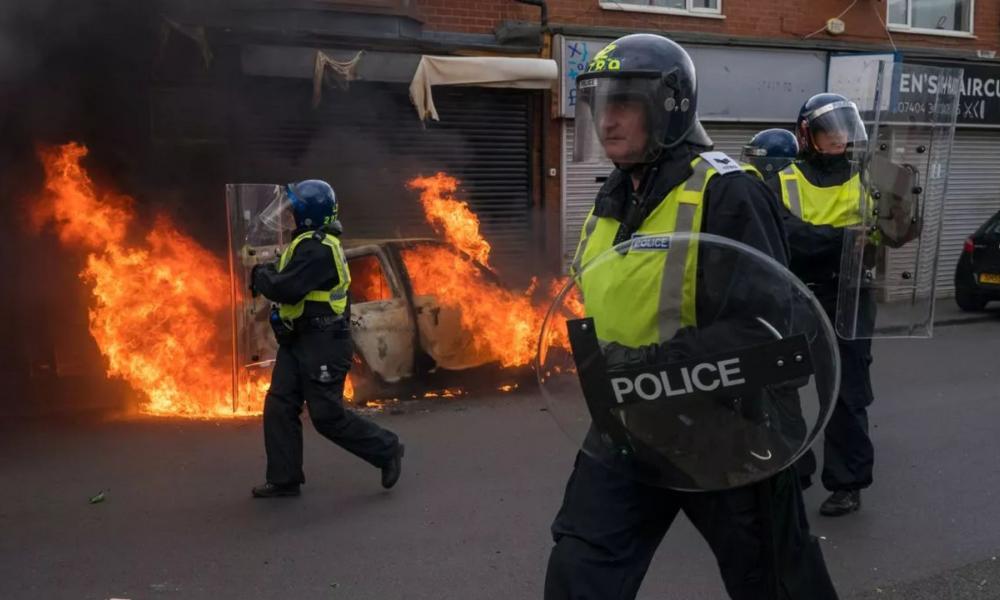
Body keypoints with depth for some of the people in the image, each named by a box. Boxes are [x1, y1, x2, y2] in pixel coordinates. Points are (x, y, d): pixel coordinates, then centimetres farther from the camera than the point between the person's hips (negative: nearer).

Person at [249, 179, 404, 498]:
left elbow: (287, 289, -27)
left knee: (327, 416, -3)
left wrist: (260, 274, -11)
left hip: (322, 344, -10)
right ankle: (284, 480, 16)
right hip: (299, 340, 10)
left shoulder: (318, 248, -21)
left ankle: (386, 450, 14)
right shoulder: (311, 242, 14)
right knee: (279, 407, 8)